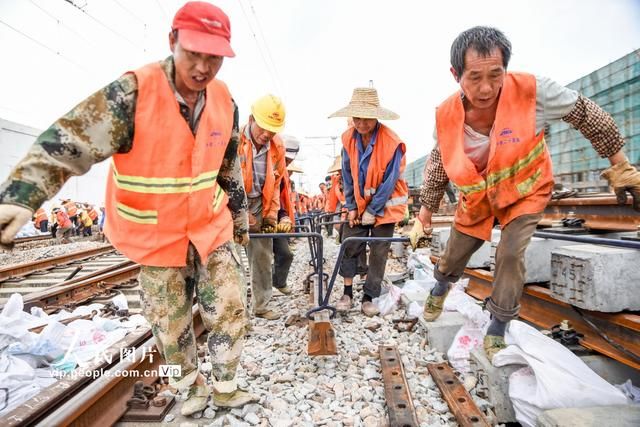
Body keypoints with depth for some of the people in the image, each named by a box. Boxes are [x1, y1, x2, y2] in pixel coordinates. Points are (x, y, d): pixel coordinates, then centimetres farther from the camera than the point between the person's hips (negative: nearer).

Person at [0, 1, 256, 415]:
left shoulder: (225, 100, -4)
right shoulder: (133, 93, -20)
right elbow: (65, 143, -20)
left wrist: (239, 220, 14)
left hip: (212, 231, 4)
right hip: (156, 241, -3)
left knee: (232, 313, 8)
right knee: (173, 329, 14)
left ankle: (224, 388, 33)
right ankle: (192, 386, 44)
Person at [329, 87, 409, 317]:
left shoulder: (392, 143, -23)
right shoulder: (349, 138, -8)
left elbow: (389, 182, -17)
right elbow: (348, 175, 0)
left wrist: (373, 211, -13)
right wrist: (351, 207, -1)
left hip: (384, 206, -3)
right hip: (359, 203, 4)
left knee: (378, 253, 4)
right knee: (349, 247, 3)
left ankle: (368, 297, 17)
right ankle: (347, 292, 17)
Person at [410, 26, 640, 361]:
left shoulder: (531, 91, -29)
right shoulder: (446, 115, -21)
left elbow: (587, 116, -12)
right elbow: (438, 166, -5)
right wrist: (425, 213, 2)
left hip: (524, 191, -2)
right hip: (478, 197, 2)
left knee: (510, 255, -15)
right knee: (453, 256, 11)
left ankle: (497, 330, 10)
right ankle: (440, 289, 47)